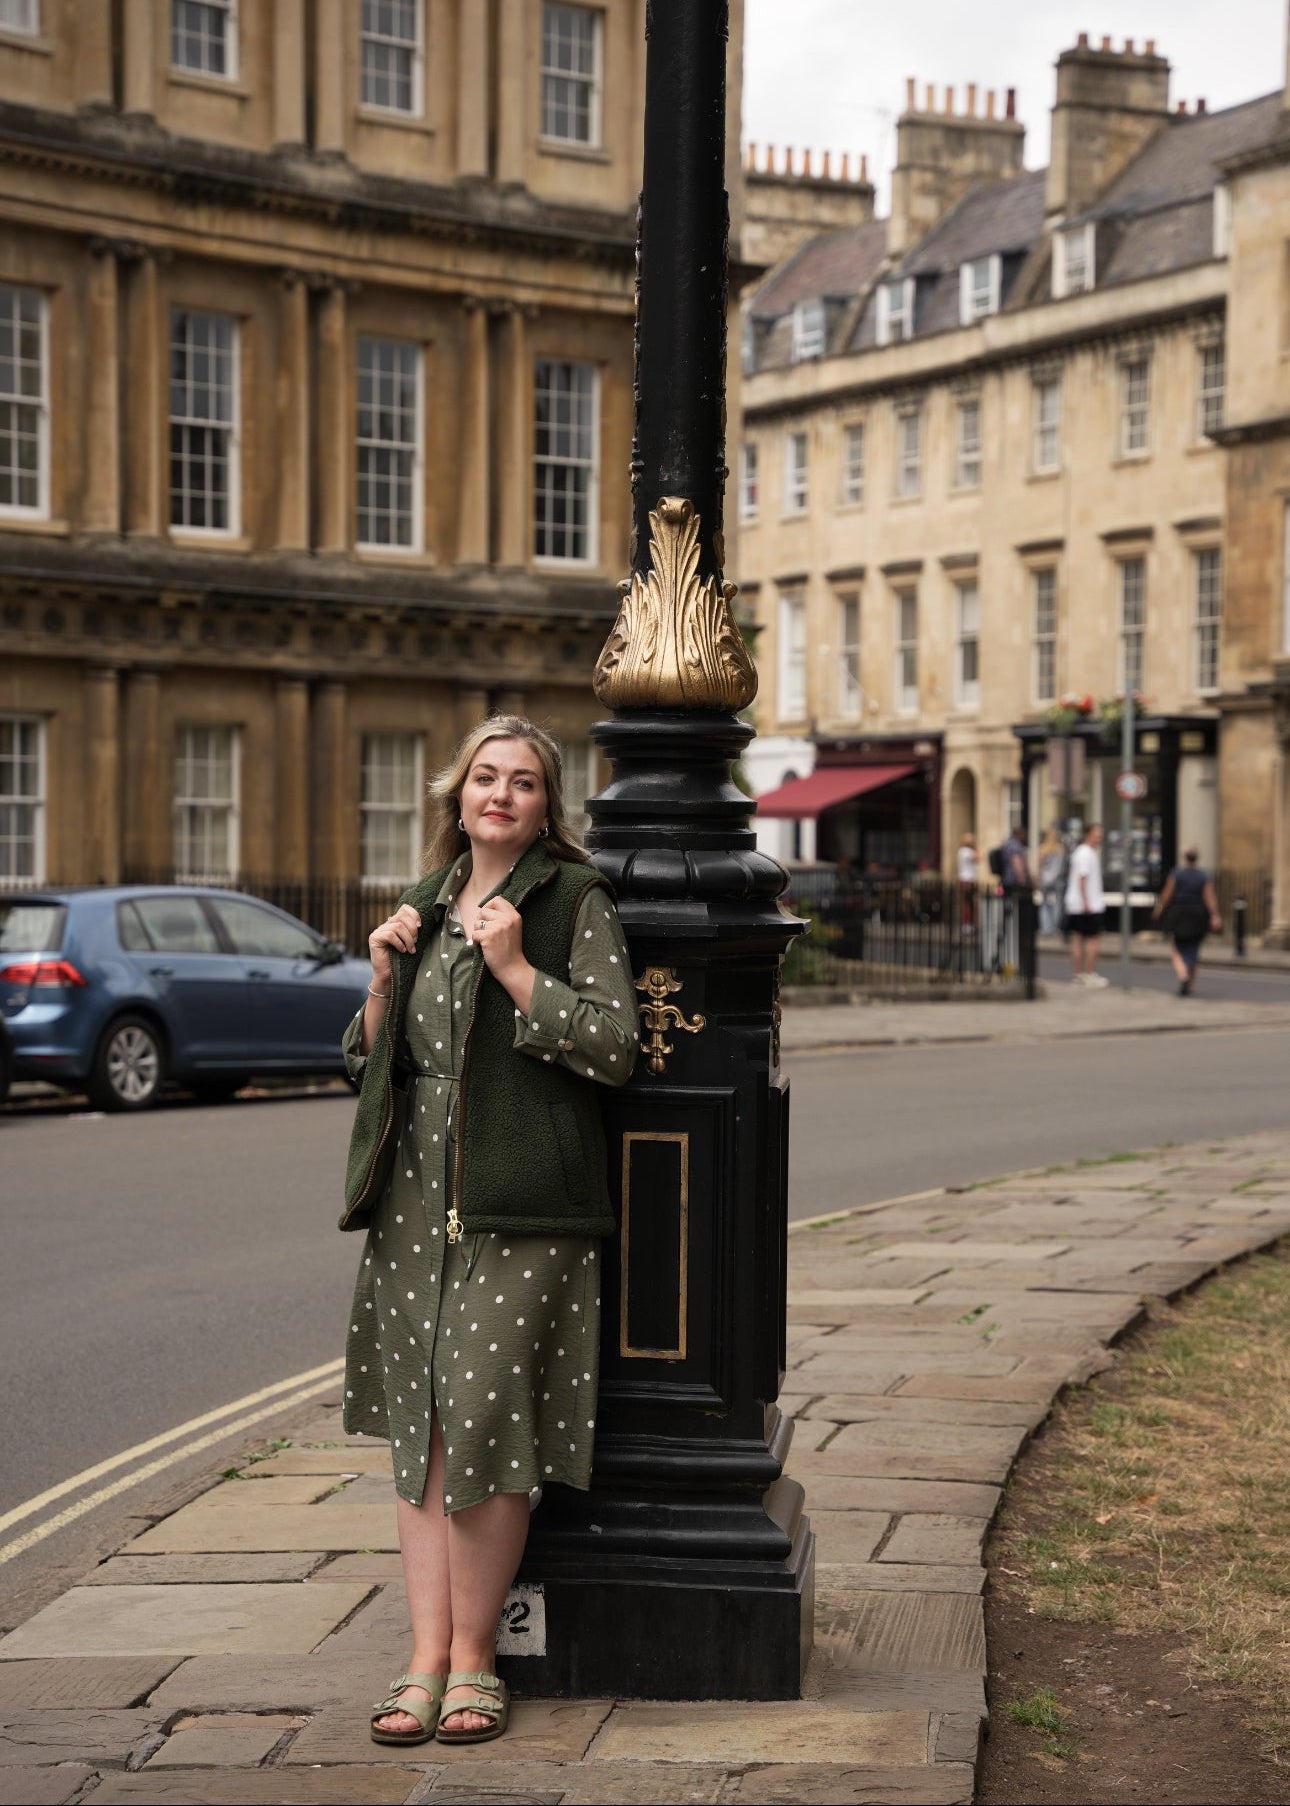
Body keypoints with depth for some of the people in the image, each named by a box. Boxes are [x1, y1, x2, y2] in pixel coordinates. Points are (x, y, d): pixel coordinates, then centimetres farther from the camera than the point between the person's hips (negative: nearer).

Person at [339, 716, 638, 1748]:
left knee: (485, 1420, -8)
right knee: (417, 1426, 3)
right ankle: (427, 1656, 8)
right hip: (415, 1201, 5)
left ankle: (473, 1659, 5)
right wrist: (384, 978, 3)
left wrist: (515, 968, -14)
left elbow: (616, 1046, -8)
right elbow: (370, 1063, 20)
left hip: (522, 1207, -5)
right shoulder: (426, 909, 17)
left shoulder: (577, 903, 0)